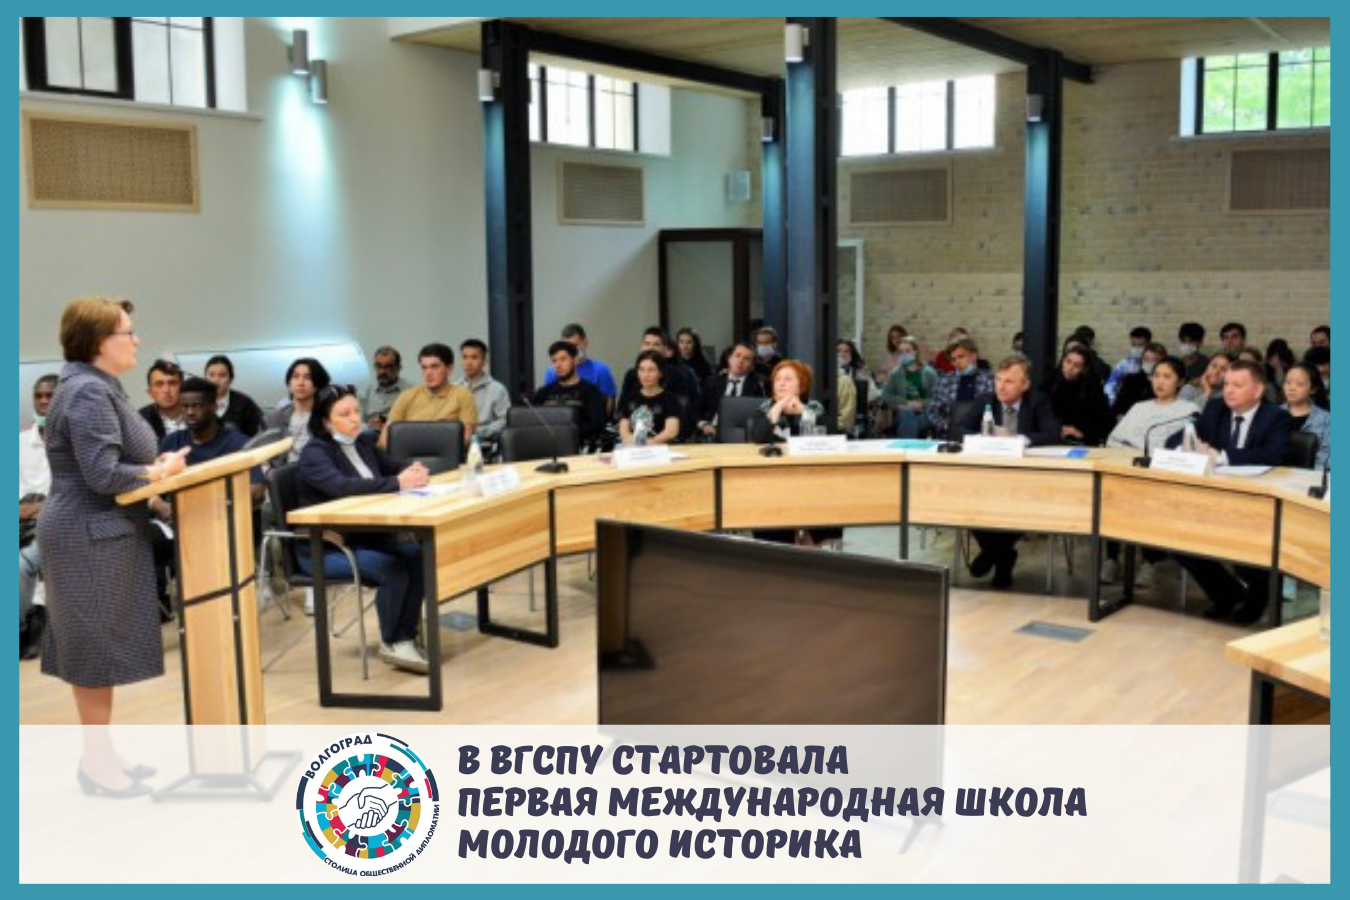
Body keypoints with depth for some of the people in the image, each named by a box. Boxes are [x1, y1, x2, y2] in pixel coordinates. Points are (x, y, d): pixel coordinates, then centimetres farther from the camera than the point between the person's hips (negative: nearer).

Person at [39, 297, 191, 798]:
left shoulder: (99, 387, 14)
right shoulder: (88, 392, -18)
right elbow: (102, 474, -24)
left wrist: (156, 465, 0)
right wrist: (160, 472, -11)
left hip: (101, 533, 10)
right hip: (92, 536, -10)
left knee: (102, 646, 14)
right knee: (98, 648, -2)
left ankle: (102, 752, 23)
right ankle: (96, 760, 8)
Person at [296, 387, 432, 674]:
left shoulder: (364, 442, 9)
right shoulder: (314, 453, -12)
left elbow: (394, 468, 15)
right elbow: (341, 486, -30)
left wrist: (415, 472, -11)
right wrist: (397, 483, -37)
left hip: (363, 536, 7)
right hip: (324, 548, -7)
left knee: (418, 556, -19)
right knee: (393, 569, -27)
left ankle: (406, 638, -9)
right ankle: (390, 644, -7)